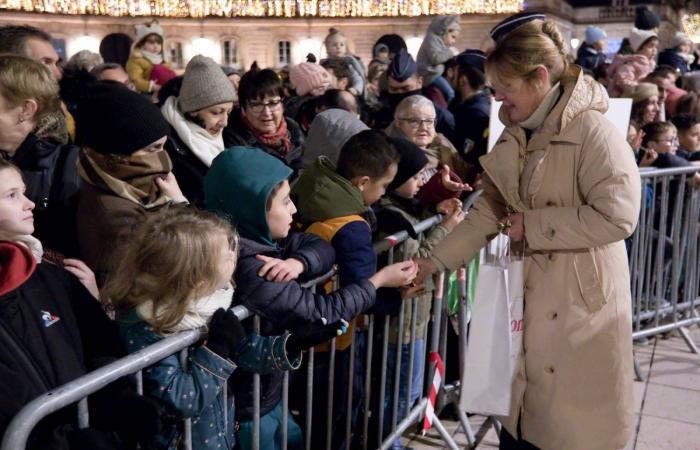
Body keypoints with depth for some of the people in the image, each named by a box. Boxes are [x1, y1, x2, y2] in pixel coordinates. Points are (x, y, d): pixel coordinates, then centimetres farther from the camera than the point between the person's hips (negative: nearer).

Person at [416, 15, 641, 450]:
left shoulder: (592, 131, -17)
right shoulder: (515, 137, 8)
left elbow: (618, 214, -25)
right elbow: (488, 212, 8)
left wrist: (533, 225, -18)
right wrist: (434, 261, 0)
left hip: (579, 300, -7)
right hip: (526, 296, 7)